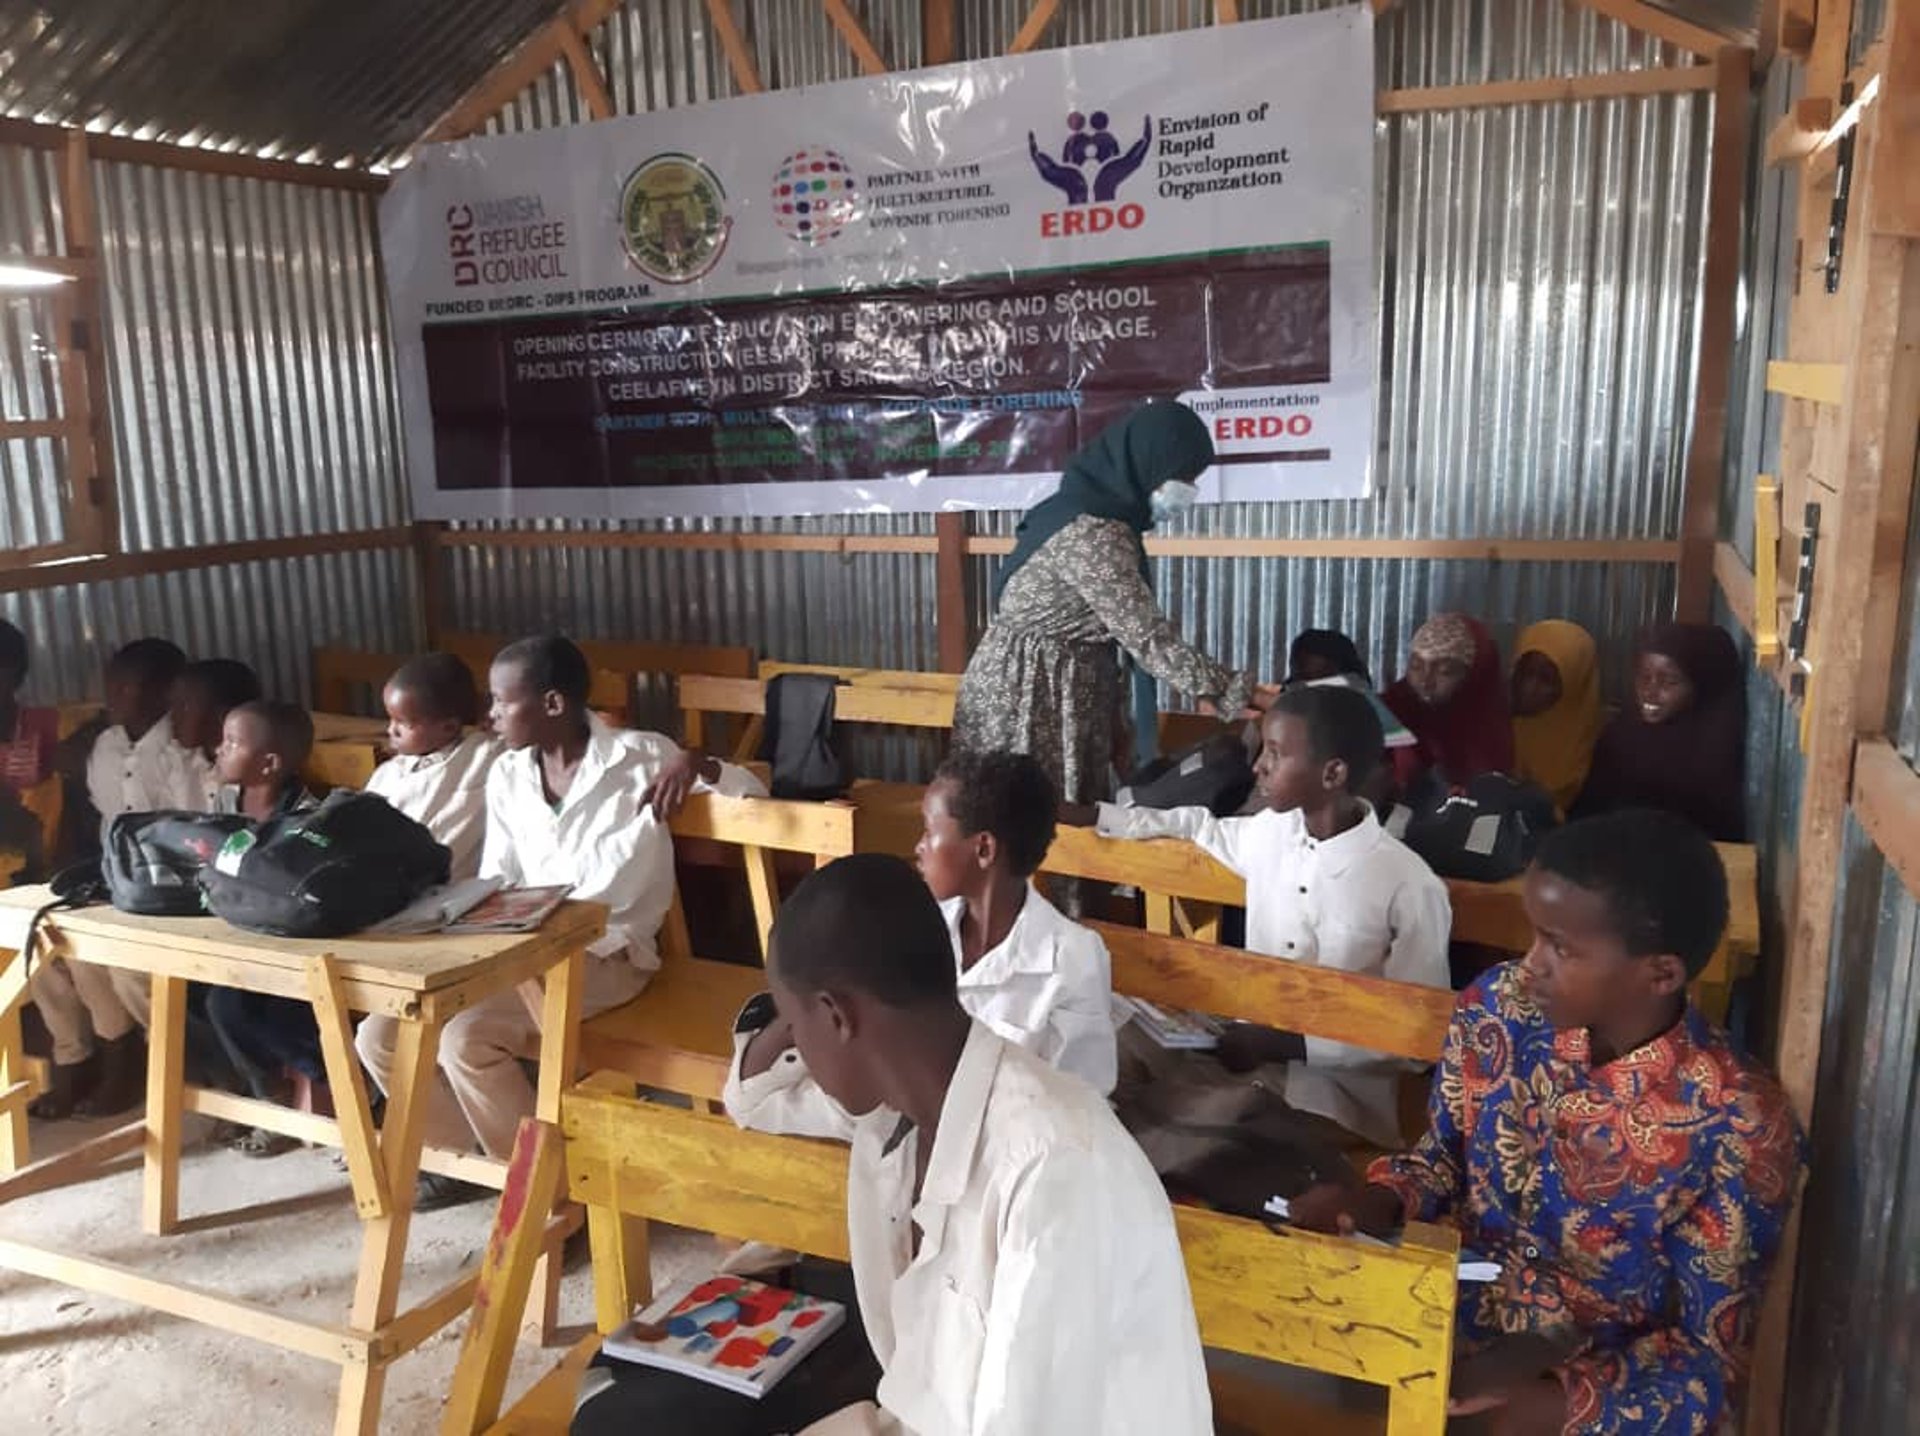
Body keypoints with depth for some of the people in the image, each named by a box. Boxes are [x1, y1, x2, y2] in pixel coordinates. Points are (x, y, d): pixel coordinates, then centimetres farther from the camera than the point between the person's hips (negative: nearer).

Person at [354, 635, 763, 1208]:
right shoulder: (506, 777, 8)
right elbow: (493, 884, 12)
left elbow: (754, 793, -6)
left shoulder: (638, 757, -9)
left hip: (605, 956, -7)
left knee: (464, 1038, -27)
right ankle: (477, 1151, 18)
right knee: (378, 1037, -5)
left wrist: (696, 764, -27)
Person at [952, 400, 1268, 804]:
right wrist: (1240, 690, -16)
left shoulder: (1091, 507, 7)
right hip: (1029, 693, -9)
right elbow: (1150, 639, -23)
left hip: (1058, 689, 9)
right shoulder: (1091, 534, -23)